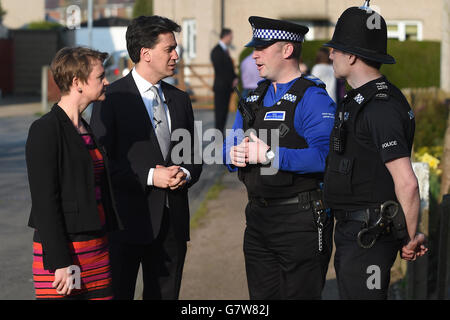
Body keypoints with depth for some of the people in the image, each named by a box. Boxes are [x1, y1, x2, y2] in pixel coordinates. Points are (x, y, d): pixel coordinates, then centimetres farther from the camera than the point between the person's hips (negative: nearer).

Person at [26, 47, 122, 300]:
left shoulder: (85, 128, 15)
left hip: (98, 249, 8)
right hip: (64, 252, -8)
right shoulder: (46, 130, -11)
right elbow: (44, 201, -15)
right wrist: (59, 264, -18)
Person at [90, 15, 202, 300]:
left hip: (173, 221, 6)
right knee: (117, 295, 0)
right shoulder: (112, 98, -6)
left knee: (166, 295, 10)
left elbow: (193, 156, 20)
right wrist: (149, 177, -17)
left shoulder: (180, 100, 14)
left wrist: (186, 175, -3)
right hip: (128, 220, -6)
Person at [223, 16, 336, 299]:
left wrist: (271, 155, -26)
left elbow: (324, 156, -25)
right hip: (258, 217, 8)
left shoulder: (313, 99, -12)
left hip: (300, 221, -8)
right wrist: (234, 155, -7)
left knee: (299, 294, -1)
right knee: (262, 296, 16)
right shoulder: (253, 98, 15)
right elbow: (231, 146, 16)